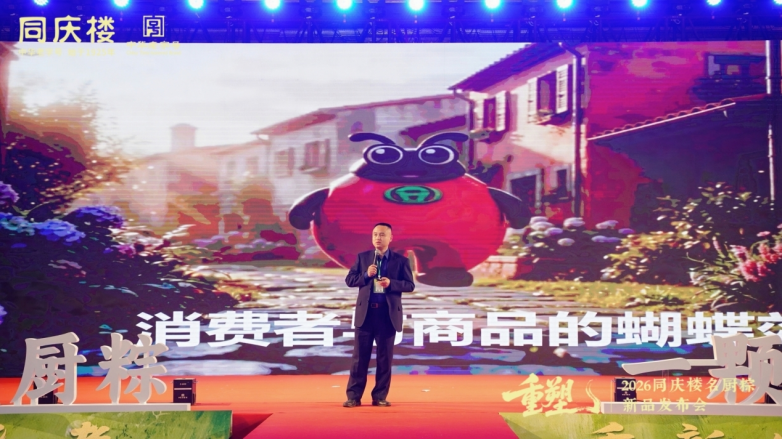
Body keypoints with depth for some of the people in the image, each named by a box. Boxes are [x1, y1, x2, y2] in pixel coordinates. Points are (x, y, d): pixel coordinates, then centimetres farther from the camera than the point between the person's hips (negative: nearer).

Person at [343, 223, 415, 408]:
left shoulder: (400, 260, 4)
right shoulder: (362, 257, 8)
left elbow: (410, 285, 0)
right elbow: (349, 280, 6)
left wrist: (391, 283, -16)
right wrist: (366, 275, -12)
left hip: (388, 313, 0)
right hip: (366, 311, 1)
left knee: (385, 357, 4)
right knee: (360, 356, 2)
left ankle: (380, 397, 13)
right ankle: (354, 396, 8)